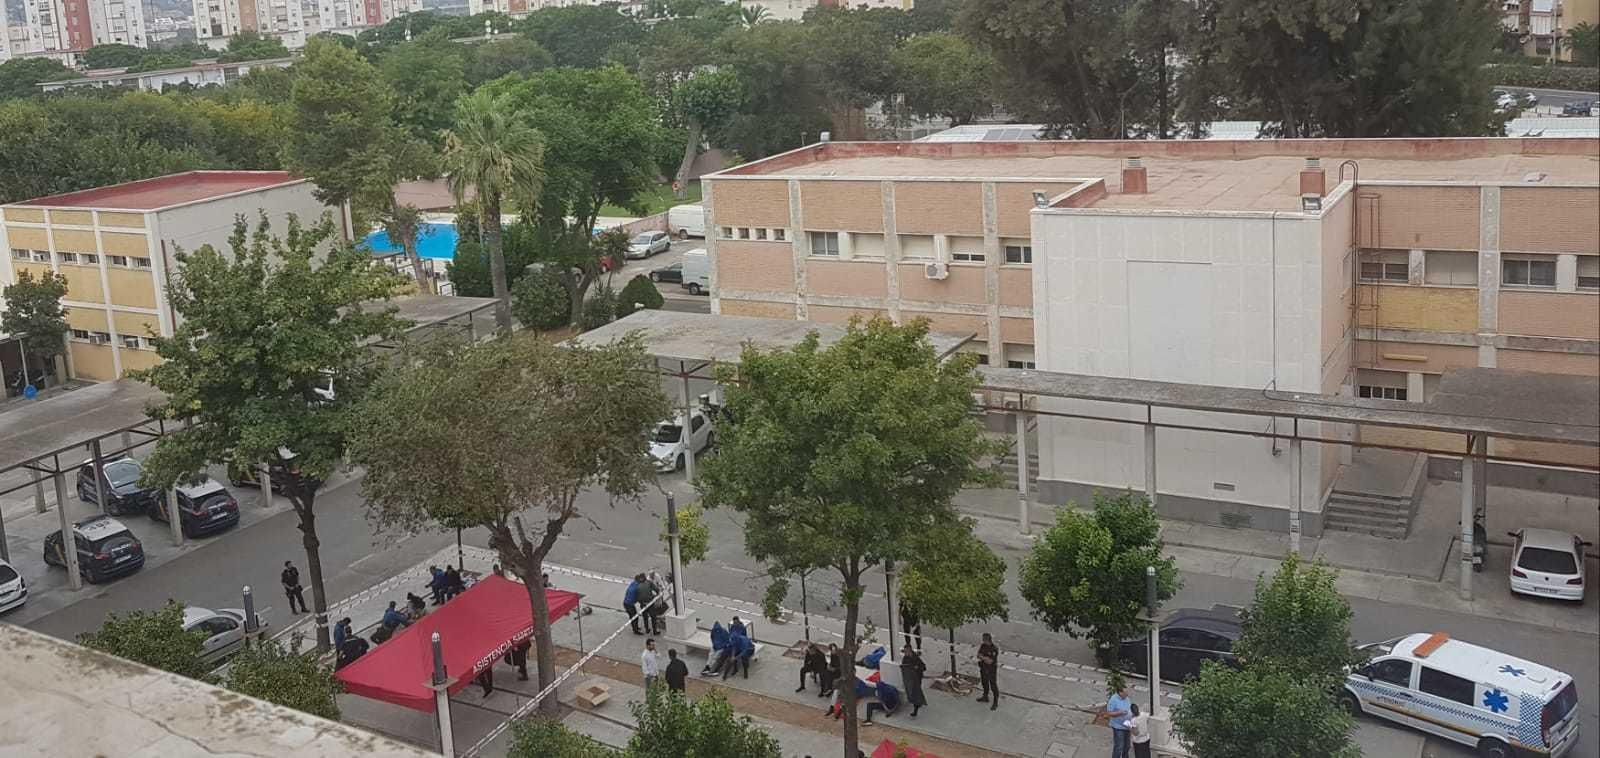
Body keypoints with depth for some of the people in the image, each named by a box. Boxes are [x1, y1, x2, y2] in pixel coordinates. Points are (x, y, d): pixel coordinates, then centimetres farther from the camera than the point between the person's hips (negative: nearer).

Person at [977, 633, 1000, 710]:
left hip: (992, 670, -7)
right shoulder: (983, 646, -4)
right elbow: (978, 655, -6)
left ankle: (995, 702, 16)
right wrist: (986, 658, -23)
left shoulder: (995, 648, -25)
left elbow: (990, 661, -26)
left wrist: (983, 657, -17)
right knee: (985, 683, 24)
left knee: (993, 686, 4)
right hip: (983, 669, 7)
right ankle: (985, 697, 44)